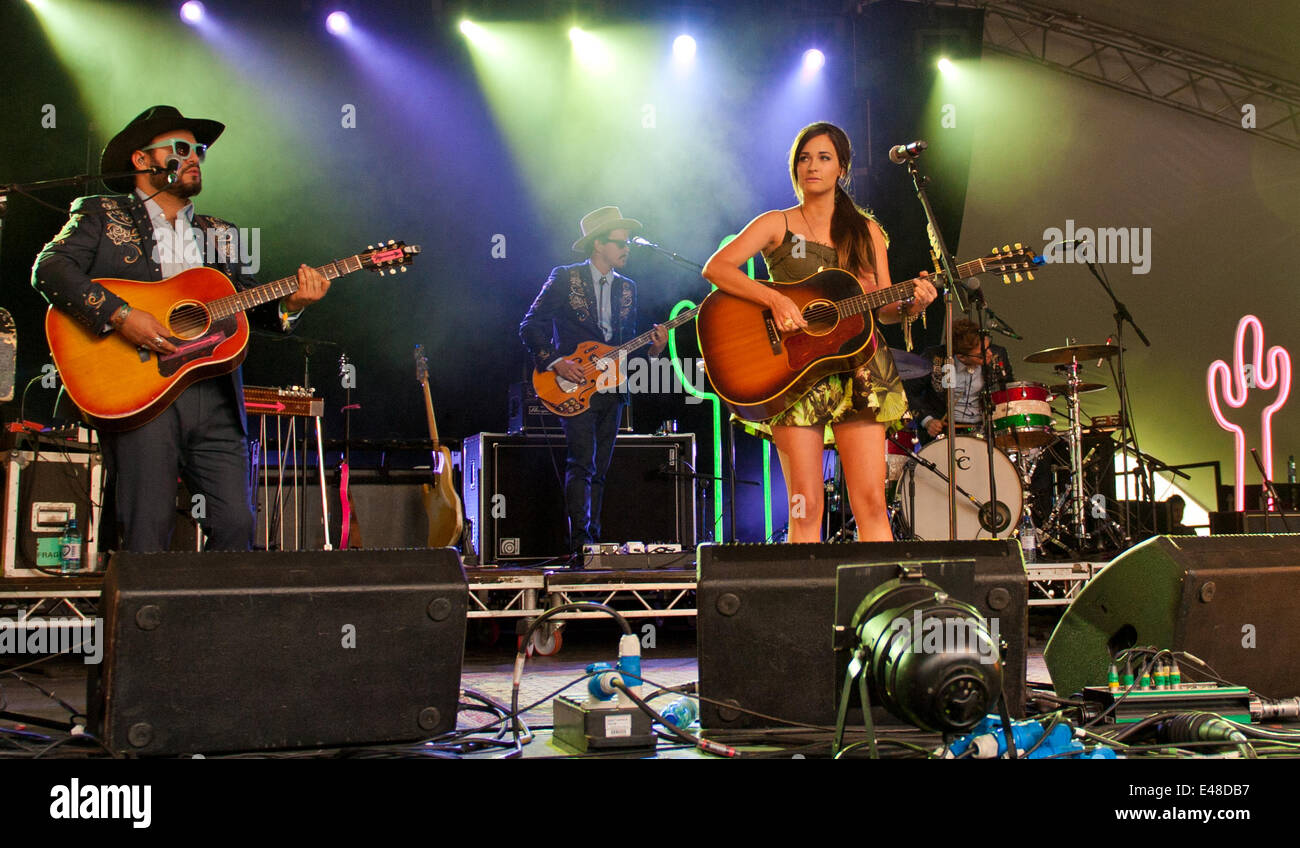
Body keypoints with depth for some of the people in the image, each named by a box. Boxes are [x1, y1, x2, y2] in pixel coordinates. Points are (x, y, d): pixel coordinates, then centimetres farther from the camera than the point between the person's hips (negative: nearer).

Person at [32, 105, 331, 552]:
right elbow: (50, 268, -6)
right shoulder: (101, 214, 10)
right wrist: (119, 315, -18)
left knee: (236, 524, -4)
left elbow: (246, 297, 16)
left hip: (214, 401, 4)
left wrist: (287, 305, -6)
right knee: (147, 532, -9)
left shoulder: (219, 234, 25)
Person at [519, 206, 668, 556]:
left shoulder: (627, 288, 16)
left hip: (611, 391, 6)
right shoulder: (565, 278, -2)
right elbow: (530, 326, -4)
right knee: (582, 463, -17)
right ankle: (579, 540, -18)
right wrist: (556, 362, -15)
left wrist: (652, 347, -1)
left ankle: (593, 539, 11)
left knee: (599, 470, 7)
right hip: (574, 385, -6)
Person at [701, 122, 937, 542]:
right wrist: (774, 298, -20)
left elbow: (882, 309, 13)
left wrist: (912, 305, -9)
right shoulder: (777, 224, 6)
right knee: (806, 505, -7)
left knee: (871, 501, -5)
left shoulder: (866, 232, 15)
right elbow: (715, 267, -8)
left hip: (859, 369, 2)